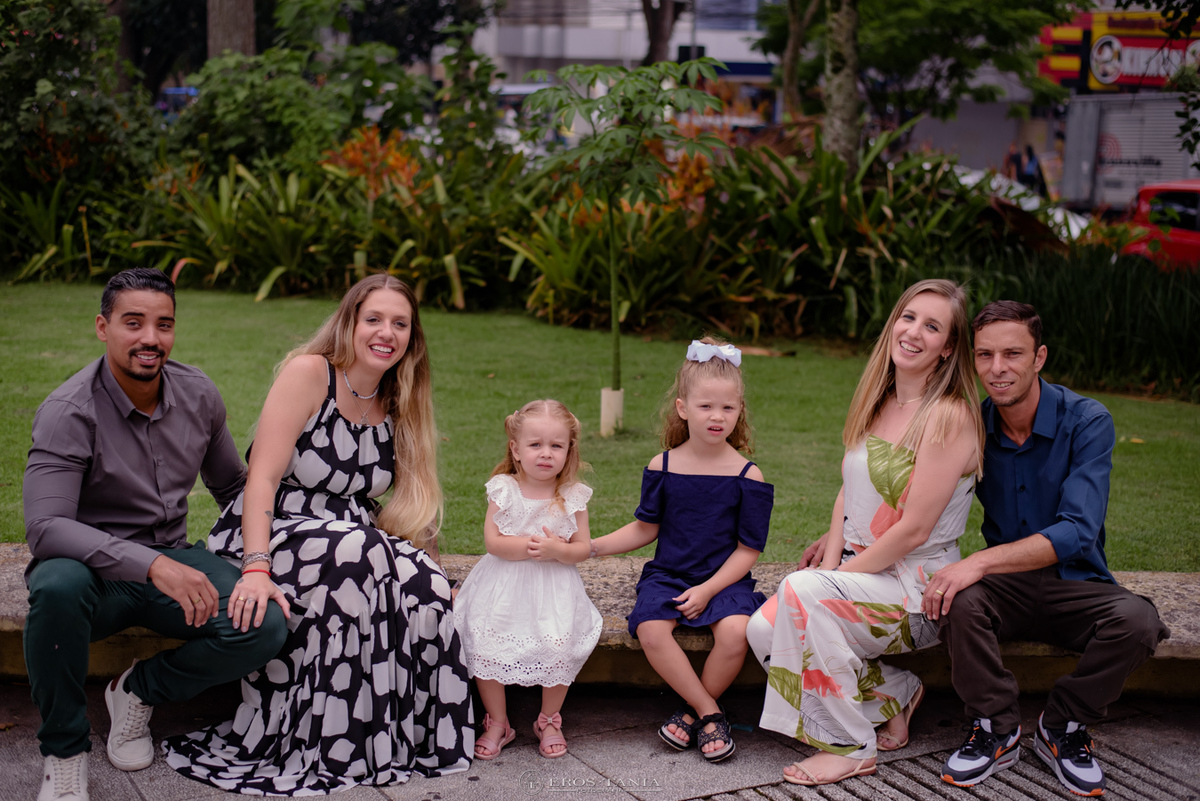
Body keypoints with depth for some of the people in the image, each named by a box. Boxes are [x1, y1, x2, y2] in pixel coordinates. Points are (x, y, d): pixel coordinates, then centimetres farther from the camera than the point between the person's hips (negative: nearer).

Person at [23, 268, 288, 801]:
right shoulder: (68, 413, -16)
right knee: (58, 587, -40)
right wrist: (152, 565, -39)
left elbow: (232, 487, 16)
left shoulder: (198, 395, 0)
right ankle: (64, 751, -15)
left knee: (265, 628, -23)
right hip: (94, 567, -4)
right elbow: (44, 527, -28)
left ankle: (139, 691, 5)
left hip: (173, 562, 4)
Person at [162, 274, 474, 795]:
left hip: (355, 543, 5)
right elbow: (262, 478, -17)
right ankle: (322, 750, -22)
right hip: (268, 537, -5)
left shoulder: (398, 405, 9)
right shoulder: (308, 374, -9)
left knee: (425, 583, -26)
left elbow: (411, 500, 12)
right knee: (354, 551, -36)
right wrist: (257, 569, -30)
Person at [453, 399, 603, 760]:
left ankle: (549, 721, 8)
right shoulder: (503, 490, -1)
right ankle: (497, 723, 6)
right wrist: (528, 547, -20)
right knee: (484, 645, -16)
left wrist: (557, 550, -19)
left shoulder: (573, 496, 1)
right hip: (504, 585, 0)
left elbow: (583, 548, 1)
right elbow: (493, 541, -7)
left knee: (558, 647, -20)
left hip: (554, 589, 0)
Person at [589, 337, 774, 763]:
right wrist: (591, 547, 6)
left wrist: (708, 589, -13)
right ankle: (710, 713, -12)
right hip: (667, 574, 2)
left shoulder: (747, 476, -3)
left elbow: (748, 549, -2)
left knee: (735, 630, -31)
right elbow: (646, 528, 13)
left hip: (724, 579, -1)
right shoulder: (663, 467, 3)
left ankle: (691, 711, -5)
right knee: (651, 629, -28)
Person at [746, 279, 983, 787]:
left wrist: (835, 577, -13)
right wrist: (830, 566, -2)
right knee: (763, 629, -15)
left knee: (804, 592, -30)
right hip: (858, 571, 8)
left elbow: (912, 530, -18)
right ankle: (893, 693, 6)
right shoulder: (877, 402, 9)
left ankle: (850, 748, -14)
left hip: (917, 584, -7)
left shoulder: (950, 417, -16)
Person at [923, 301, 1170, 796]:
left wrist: (982, 561, -36)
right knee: (960, 602, -32)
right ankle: (997, 731, -9)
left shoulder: (1087, 422, -13)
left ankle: (1062, 728, -6)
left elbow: (1076, 532, -25)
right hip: (1007, 589, 2)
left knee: (1137, 620, -32)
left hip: (1076, 584, -1)